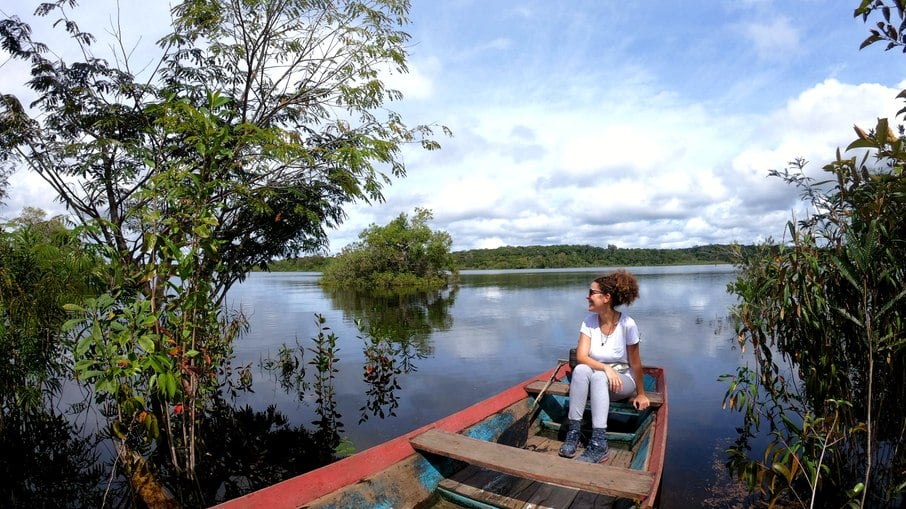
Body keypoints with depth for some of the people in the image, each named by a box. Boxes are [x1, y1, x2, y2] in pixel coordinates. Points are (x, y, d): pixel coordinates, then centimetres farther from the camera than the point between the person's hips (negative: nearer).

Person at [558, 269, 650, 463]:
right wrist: (606, 368, -30)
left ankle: (598, 445, -35)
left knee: (598, 377, -35)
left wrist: (641, 394, -2)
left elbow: (635, 363, -9)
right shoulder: (589, 322, -7)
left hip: (623, 381, -3)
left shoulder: (627, 324, -17)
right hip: (596, 380, 3)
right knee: (580, 369, -31)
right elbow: (581, 356, -14)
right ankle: (573, 432, -28)